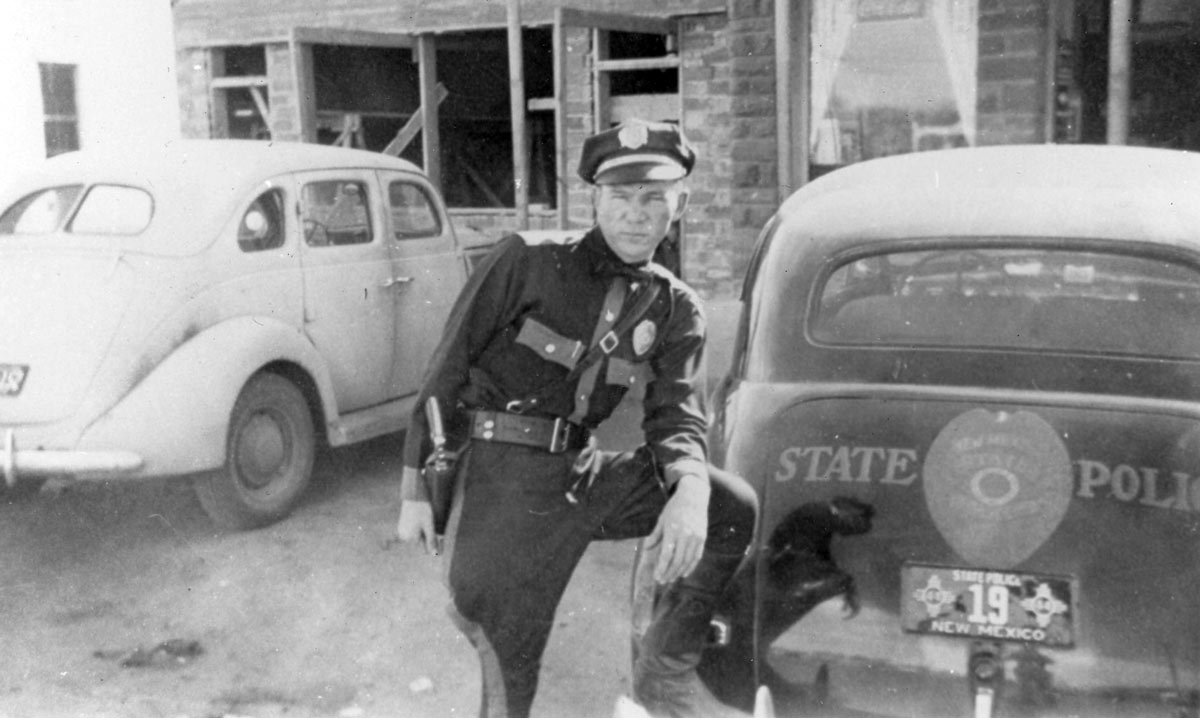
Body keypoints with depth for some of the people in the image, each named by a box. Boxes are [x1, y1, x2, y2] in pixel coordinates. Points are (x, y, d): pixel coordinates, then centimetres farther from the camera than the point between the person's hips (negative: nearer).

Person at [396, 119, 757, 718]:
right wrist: (415, 491, -5)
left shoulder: (675, 309, 7)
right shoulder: (529, 260, -6)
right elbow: (446, 370, -4)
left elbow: (676, 416, -3)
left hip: (584, 472, 4)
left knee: (735, 507, -8)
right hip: (501, 474, -4)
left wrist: (690, 488, -26)